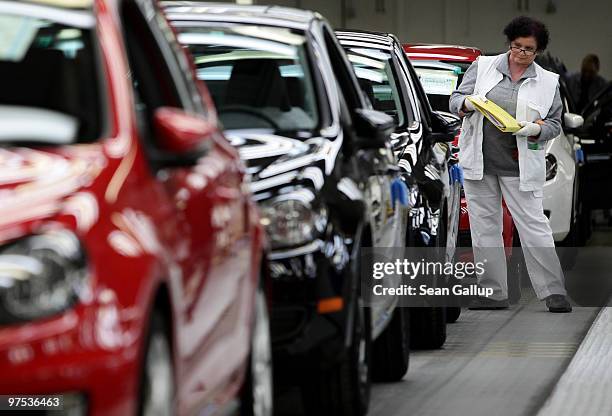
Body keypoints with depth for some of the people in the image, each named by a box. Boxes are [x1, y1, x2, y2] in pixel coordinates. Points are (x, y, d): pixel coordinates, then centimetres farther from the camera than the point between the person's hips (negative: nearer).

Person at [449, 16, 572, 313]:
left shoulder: (548, 82, 6)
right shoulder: (482, 67, 7)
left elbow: (554, 124, 7)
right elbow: (455, 101, 5)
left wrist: (535, 130, -14)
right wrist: (467, 103, -18)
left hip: (518, 166, -2)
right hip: (479, 161, 2)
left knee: (533, 225, -6)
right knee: (484, 226, 4)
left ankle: (554, 292, -4)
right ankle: (493, 293, 10)